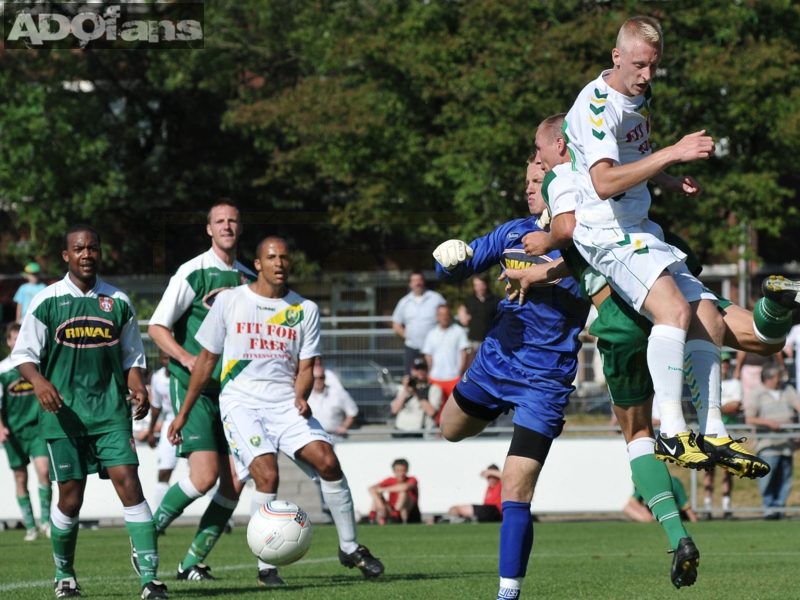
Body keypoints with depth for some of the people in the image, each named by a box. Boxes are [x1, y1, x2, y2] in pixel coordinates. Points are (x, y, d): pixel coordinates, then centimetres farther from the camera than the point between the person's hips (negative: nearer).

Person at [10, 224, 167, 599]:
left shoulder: (118, 302, 9)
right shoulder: (47, 302, 2)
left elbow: (131, 356, 17)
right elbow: (23, 354, 3)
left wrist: (138, 388, -2)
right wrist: (39, 382, -16)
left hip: (110, 412, 1)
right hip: (63, 412, -1)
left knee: (129, 483, -12)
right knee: (70, 496, 0)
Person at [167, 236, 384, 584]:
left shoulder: (305, 310, 9)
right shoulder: (230, 301, 4)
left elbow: (306, 367, 9)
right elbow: (206, 359, 11)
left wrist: (300, 397, -13)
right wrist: (183, 413, 11)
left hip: (286, 402, 3)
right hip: (241, 401, -2)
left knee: (327, 461, -18)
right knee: (267, 474, -24)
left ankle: (349, 548, -1)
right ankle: (266, 566, -12)